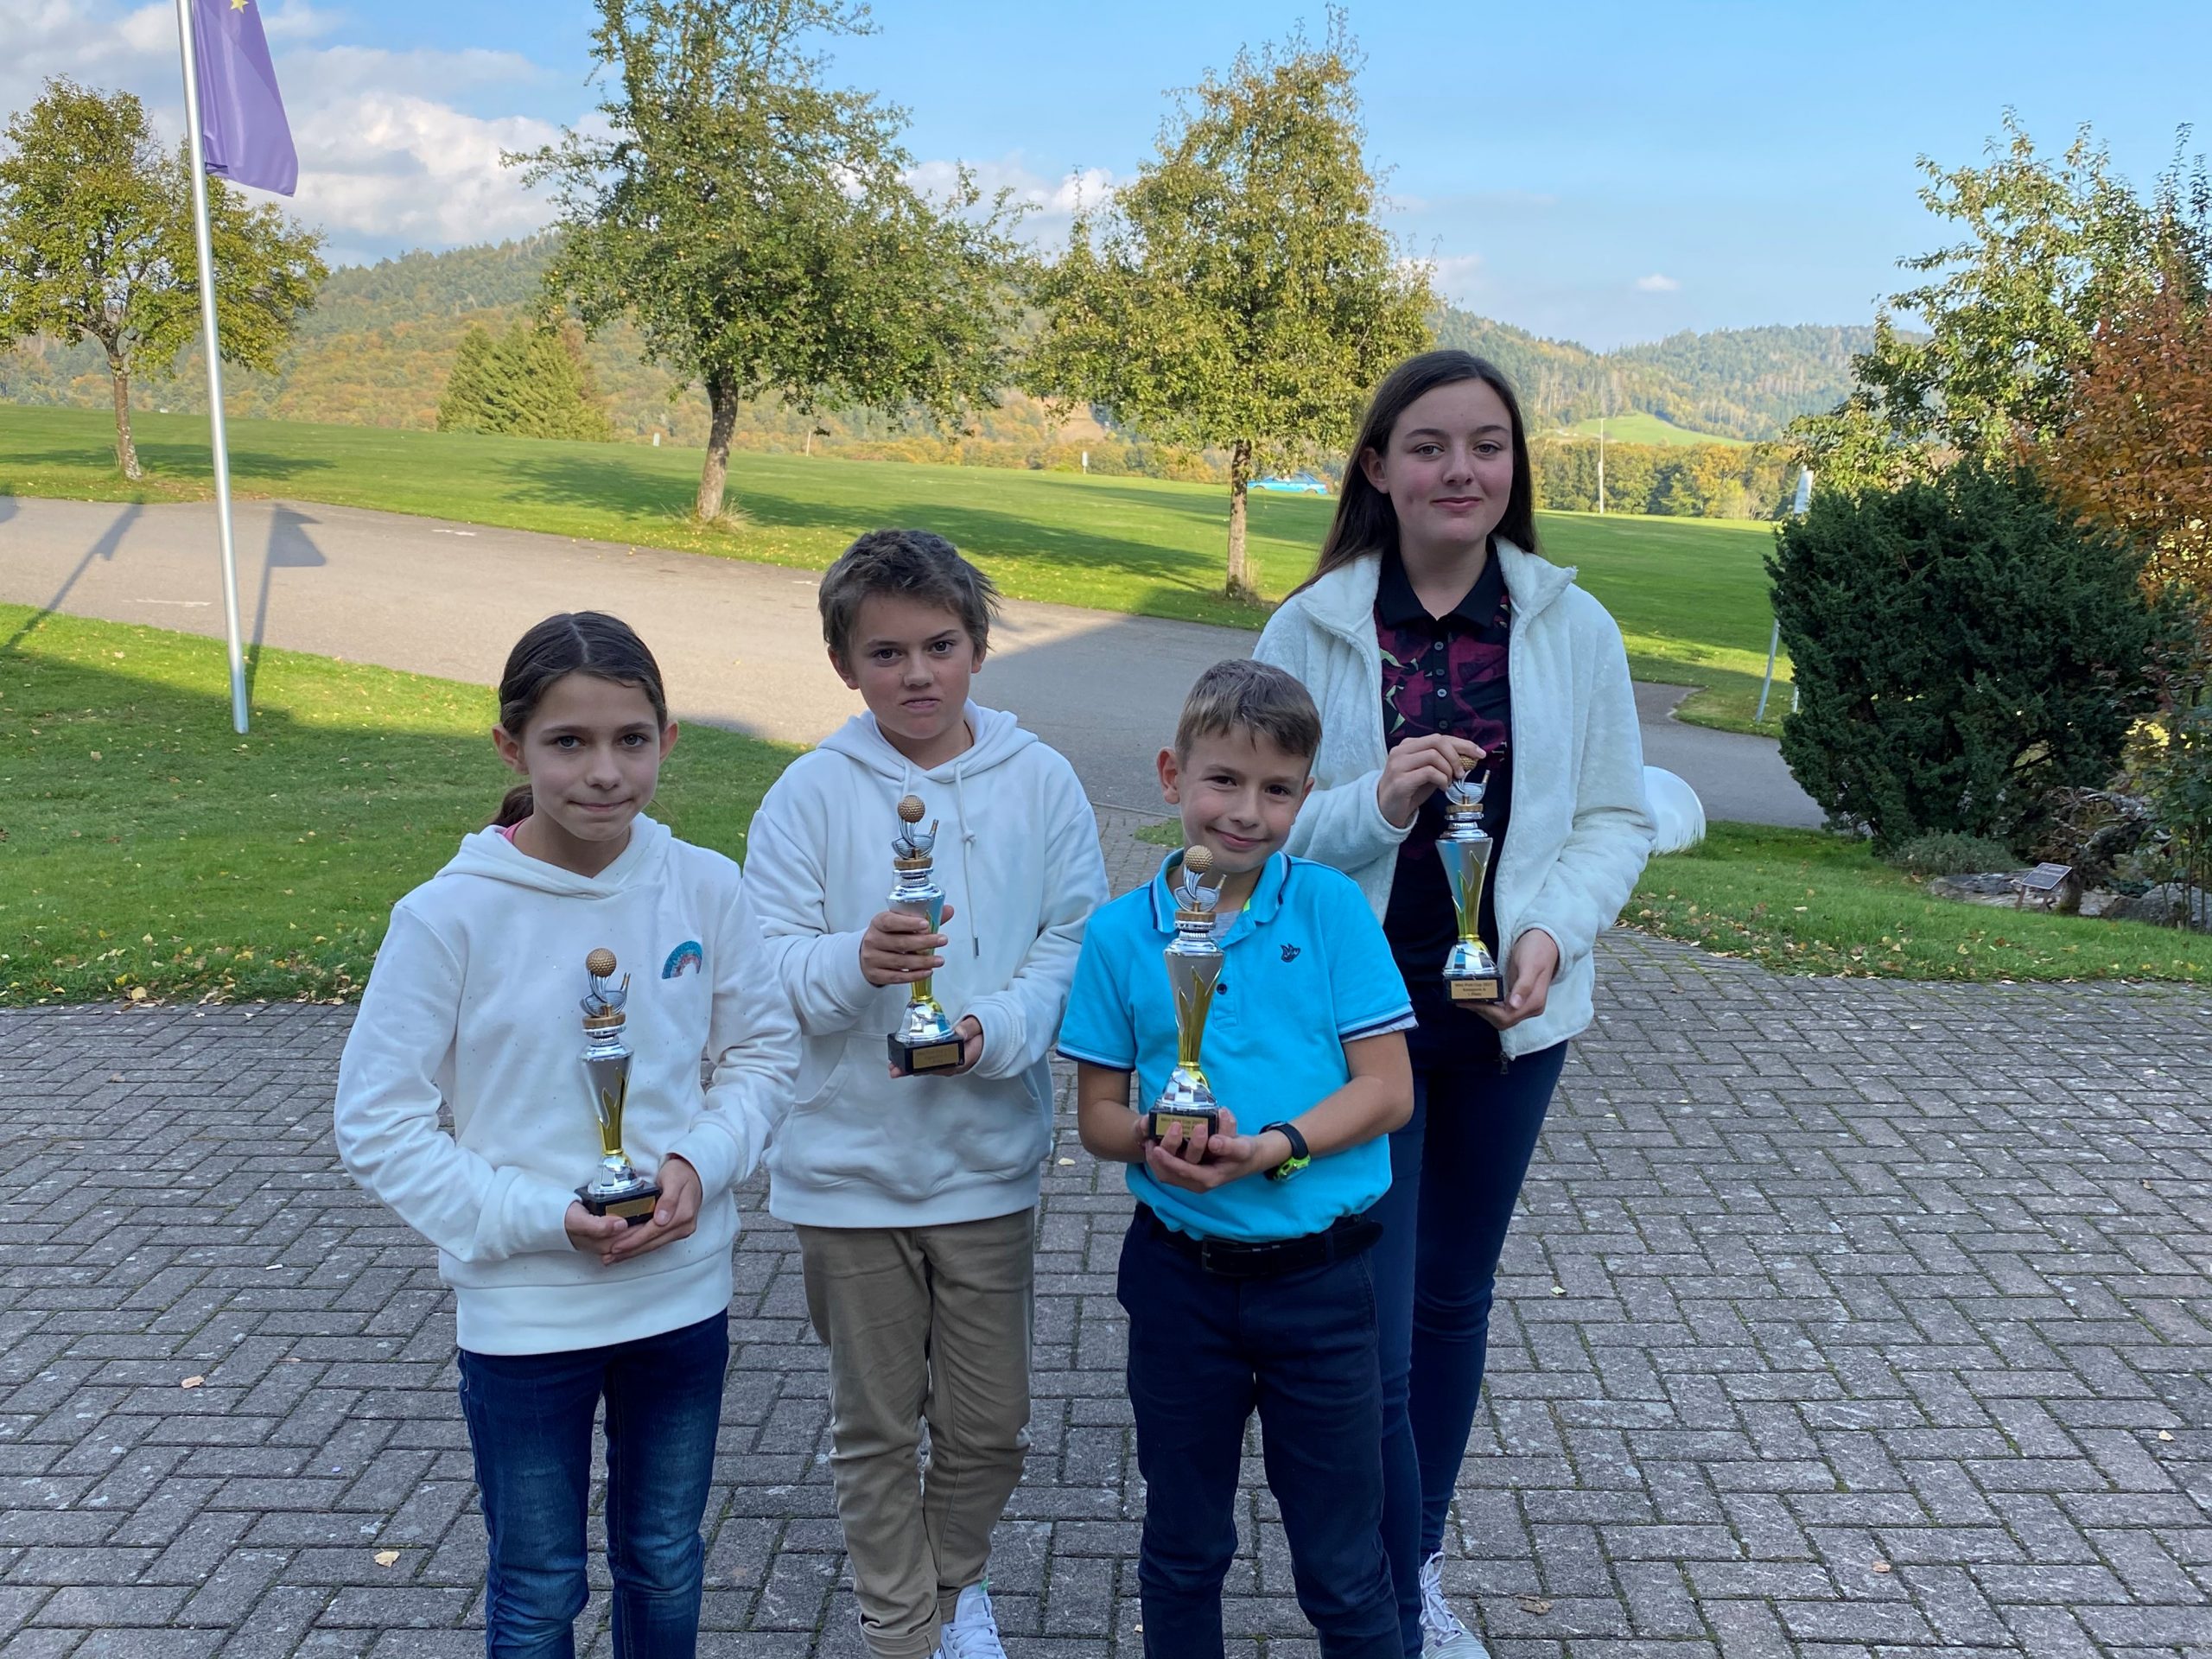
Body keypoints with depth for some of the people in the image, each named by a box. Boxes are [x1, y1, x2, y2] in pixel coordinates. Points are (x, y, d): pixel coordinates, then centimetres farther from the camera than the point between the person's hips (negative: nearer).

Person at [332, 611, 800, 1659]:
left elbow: (765, 1051, 3)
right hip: (523, 1316, -2)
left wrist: (700, 1161, -15)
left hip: (684, 1297, 3)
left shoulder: (706, 889, -10)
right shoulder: (449, 916, -17)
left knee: (665, 1564, 23)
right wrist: (541, 1217, -20)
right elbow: (378, 1126, -11)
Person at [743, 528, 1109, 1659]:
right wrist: (853, 962, -28)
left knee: (990, 1422, 14)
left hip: (988, 1157, 1)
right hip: (847, 1164, -1)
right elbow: (764, 966, -8)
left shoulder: (1038, 782, -4)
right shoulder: (813, 792, -6)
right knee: (876, 1427, 14)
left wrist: (993, 1029, -22)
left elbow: (1074, 945, -5)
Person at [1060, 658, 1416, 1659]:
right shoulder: (1120, 934, -4)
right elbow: (1098, 1117, 1)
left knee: (1344, 1568, 11)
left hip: (1319, 1275, -1)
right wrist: (1155, 1145, -21)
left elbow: (1387, 1090, -9)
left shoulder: (1331, 908, -7)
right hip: (1181, 1274, 2)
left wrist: (1270, 1149, -23)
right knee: (1183, 1547, 20)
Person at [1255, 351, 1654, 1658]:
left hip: (1510, 1015, 3)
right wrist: (1376, 803, -24)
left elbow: (1618, 818, 3)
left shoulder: (1573, 628, -2)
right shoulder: (1313, 629, -7)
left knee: (1456, 1300, 18)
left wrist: (1552, 929, -14)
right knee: (1372, 1331, -2)